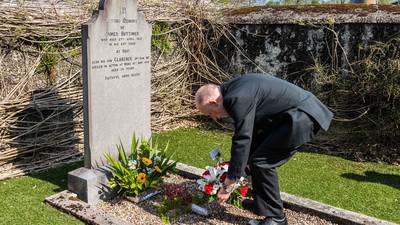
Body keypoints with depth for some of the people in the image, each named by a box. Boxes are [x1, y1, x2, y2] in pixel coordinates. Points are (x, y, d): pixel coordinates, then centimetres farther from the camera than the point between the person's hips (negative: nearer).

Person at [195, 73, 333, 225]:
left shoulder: (238, 98, -22)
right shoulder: (234, 90, 9)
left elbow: (242, 141, -21)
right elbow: (246, 134, 19)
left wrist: (228, 187, -13)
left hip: (302, 116, -10)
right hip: (289, 115, 11)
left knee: (261, 161, -10)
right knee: (255, 155, 15)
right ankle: (261, 204, 28)